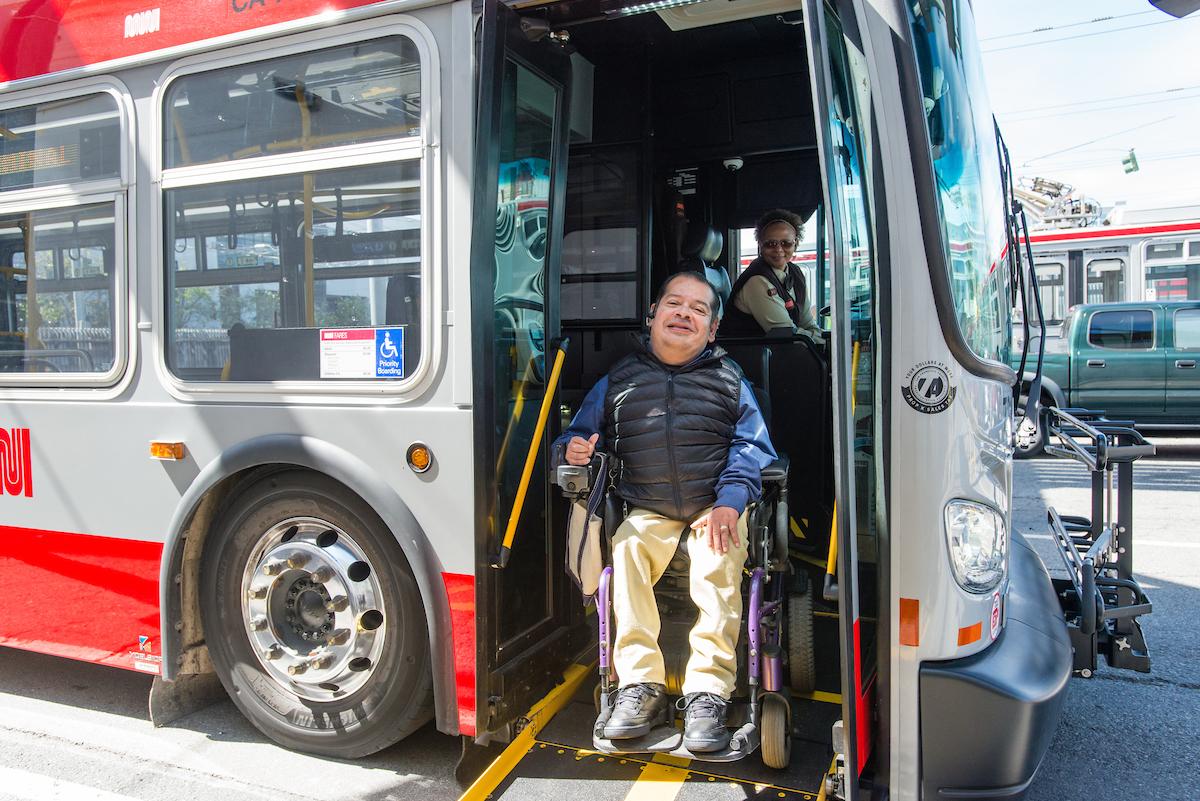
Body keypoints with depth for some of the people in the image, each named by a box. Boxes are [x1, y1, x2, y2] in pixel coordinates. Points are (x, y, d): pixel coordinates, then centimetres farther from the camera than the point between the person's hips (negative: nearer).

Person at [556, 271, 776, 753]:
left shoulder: (729, 379, 10)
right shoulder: (617, 381, 13)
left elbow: (752, 447, 0)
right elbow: (580, 432, 18)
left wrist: (728, 502, -17)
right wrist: (575, 448, -8)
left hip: (717, 509, -1)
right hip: (647, 512, 2)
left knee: (717, 562, -31)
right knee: (625, 552, -28)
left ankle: (707, 693, -26)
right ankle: (641, 686, -23)